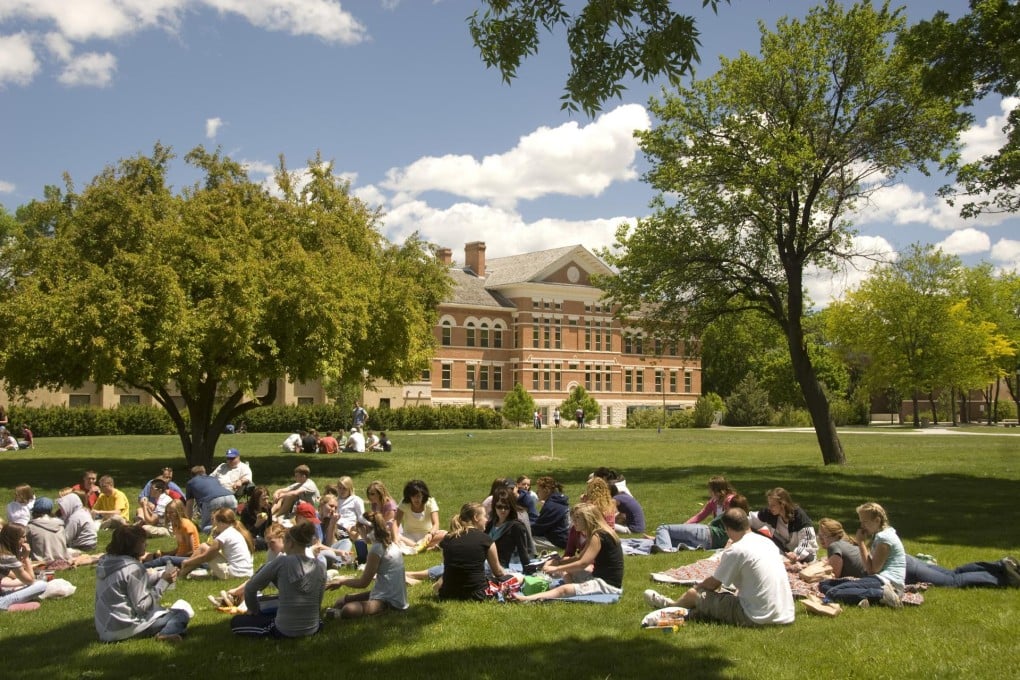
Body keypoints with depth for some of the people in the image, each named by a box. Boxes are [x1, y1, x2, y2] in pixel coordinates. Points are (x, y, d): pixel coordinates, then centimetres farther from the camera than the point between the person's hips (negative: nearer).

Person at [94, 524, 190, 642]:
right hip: (126, 627, -9)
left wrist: (161, 576, 3)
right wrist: (164, 582, -14)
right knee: (183, 613, -5)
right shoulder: (132, 568, -20)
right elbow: (142, 606, -20)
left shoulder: (105, 561, 6)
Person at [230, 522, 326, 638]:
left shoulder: (282, 562, -12)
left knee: (235, 622, 16)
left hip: (285, 631, -5)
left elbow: (250, 589, -3)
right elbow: (318, 602, 6)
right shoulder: (321, 567, -2)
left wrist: (254, 611, 15)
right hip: (312, 630, 5)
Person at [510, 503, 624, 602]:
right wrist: (556, 562, 3)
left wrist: (556, 569, -15)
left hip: (608, 585, -11)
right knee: (565, 572, 19)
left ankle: (525, 599, -37)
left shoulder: (597, 536, -16)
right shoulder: (600, 533, 14)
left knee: (564, 589, -26)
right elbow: (580, 557, 16)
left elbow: (582, 563, -21)